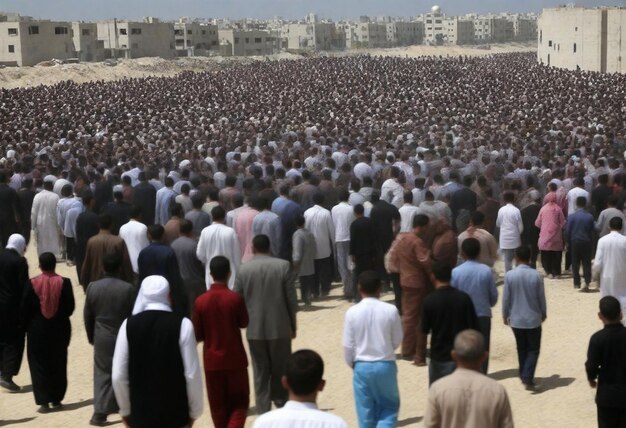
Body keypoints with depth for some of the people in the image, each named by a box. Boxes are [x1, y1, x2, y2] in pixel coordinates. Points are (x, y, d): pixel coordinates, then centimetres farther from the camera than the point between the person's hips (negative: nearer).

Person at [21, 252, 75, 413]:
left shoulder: (32, 284, -11)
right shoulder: (64, 283, -10)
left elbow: (25, 309, -5)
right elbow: (70, 308, -4)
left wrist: (26, 326, 10)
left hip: (38, 329, -1)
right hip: (60, 329, 1)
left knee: (39, 365, 7)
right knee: (58, 365, 13)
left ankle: (44, 402, 1)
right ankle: (56, 400, 17)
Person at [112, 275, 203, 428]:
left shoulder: (129, 325, -4)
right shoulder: (182, 325, -10)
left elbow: (118, 376, -2)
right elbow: (192, 374, -10)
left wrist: (125, 410, 12)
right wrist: (194, 411, 4)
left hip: (140, 412, 2)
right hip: (175, 413, -2)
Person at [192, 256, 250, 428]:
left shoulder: (200, 301, -8)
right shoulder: (235, 298, -14)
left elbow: (197, 335, -2)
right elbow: (244, 323, 3)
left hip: (212, 360, 2)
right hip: (235, 359, -2)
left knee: (218, 406, 14)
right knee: (240, 402, 9)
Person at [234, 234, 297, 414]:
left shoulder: (243, 269, -3)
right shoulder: (283, 266, -7)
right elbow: (292, 299, -5)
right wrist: (293, 325, 6)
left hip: (254, 329, 1)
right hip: (280, 327, -1)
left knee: (260, 373, 8)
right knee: (281, 371, 13)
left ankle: (263, 412, 7)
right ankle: (282, 406, 23)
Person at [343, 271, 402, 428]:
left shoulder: (352, 312, -11)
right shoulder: (391, 310, -11)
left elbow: (348, 345, -5)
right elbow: (397, 340, 0)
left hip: (362, 366, 0)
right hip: (386, 365, 0)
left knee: (366, 411, 12)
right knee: (390, 405, 16)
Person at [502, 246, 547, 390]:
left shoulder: (509, 275, -10)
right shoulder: (536, 275, -11)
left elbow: (506, 298, -5)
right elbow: (541, 297, -3)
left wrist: (505, 315, 10)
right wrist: (543, 313, 14)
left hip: (516, 319, 1)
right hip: (533, 318, -1)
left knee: (522, 348, 17)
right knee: (533, 349, 6)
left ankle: (523, 376, 25)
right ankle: (528, 378, -8)